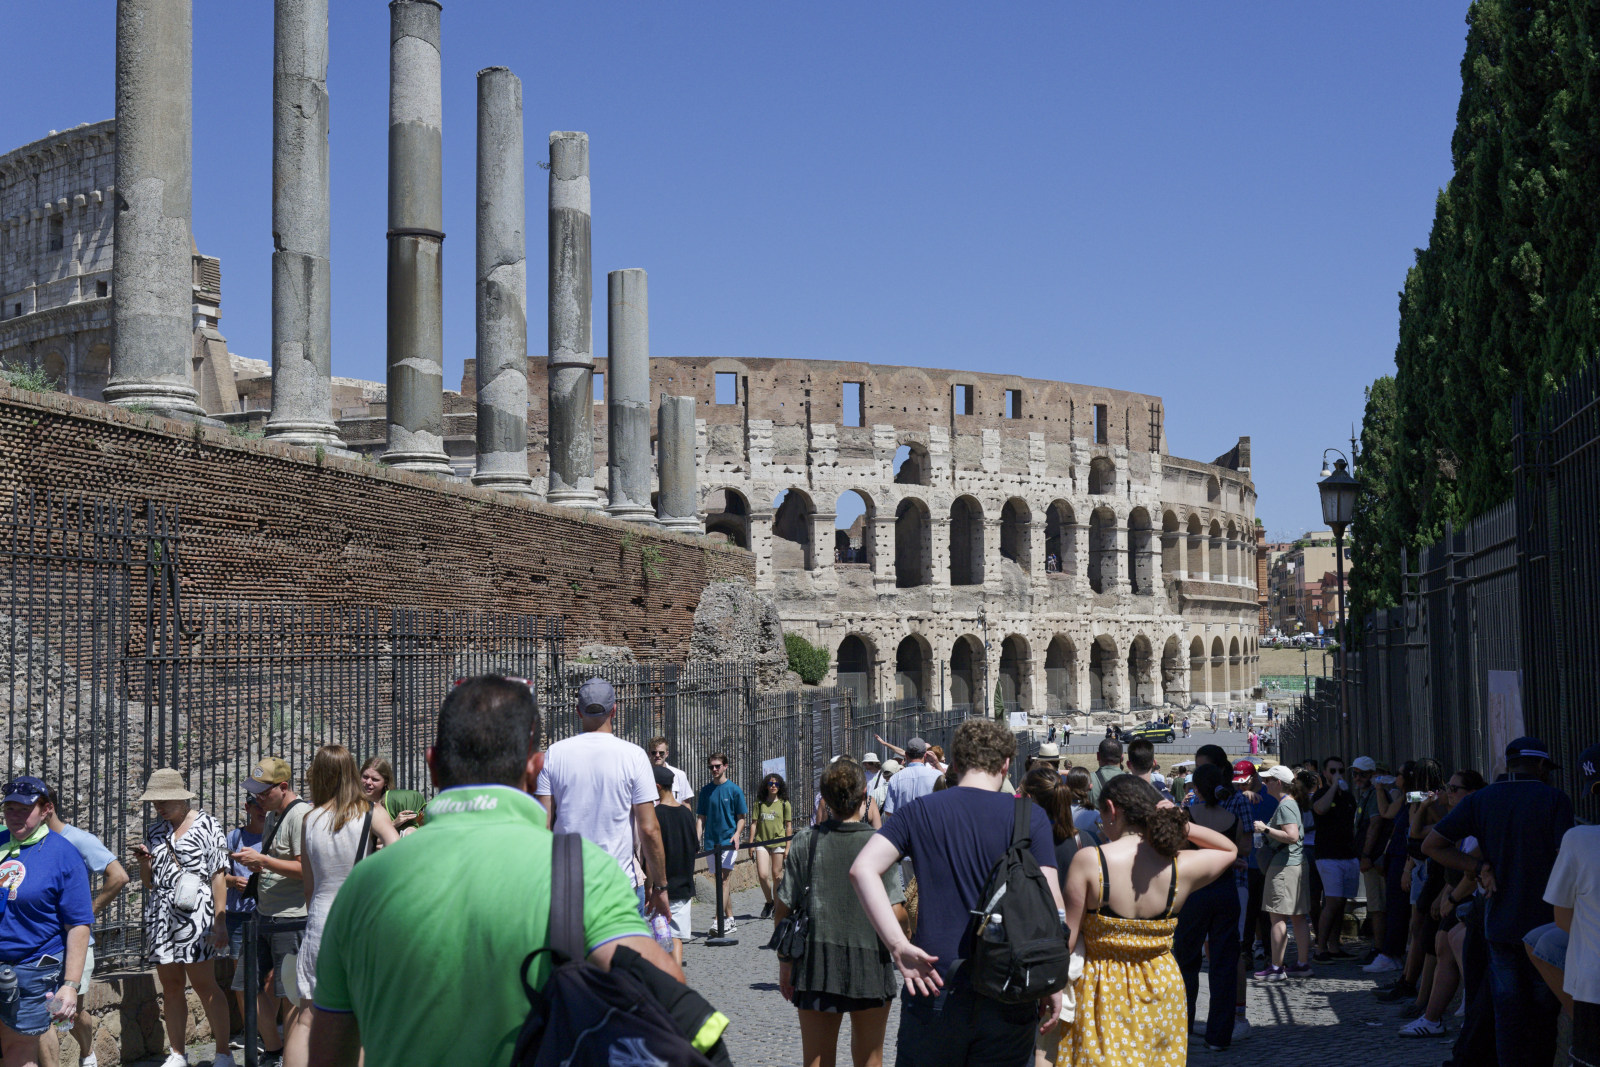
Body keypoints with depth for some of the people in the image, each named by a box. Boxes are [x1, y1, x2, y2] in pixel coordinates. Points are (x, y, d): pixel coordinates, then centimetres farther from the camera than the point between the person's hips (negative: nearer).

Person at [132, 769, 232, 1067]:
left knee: (203, 984, -6)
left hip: (194, 917, -6)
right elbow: (147, 882, 21)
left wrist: (219, 923, -11)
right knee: (170, 986, 7)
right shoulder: (155, 830, 15)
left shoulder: (207, 827, -1)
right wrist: (144, 861, -1)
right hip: (161, 918, 6)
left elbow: (218, 877, -5)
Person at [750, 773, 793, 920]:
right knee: (762, 875, -10)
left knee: (777, 875, 2)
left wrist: (788, 847, 0)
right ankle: (769, 902, 13)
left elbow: (788, 826, 5)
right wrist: (751, 843, 5)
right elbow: (754, 823, 10)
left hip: (778, 842, -1)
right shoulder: (759, 803, 8)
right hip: (761, 842, 1)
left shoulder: (784, 803, 4)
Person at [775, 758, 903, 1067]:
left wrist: (785, 963, 9)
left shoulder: (805, 841, -4)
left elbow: (783, 910, -2)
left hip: (815, 968, 1)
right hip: (870, 967, -1)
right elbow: (895, 913, -12)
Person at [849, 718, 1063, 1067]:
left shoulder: (919, 812, 4)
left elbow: (863, 868, -10)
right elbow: (1050, 904, -6)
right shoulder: (1029, 816, 1)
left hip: (935, 986, 0)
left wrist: (898, 945, -13)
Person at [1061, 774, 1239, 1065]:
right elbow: (1229, 849, 13)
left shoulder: (1088, 861, -17)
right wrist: (1185, 827, 0)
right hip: (1162, 991, 3)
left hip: (1103, 994, -3)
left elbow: (1067, 939, -13)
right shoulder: (1182, 867, -8)